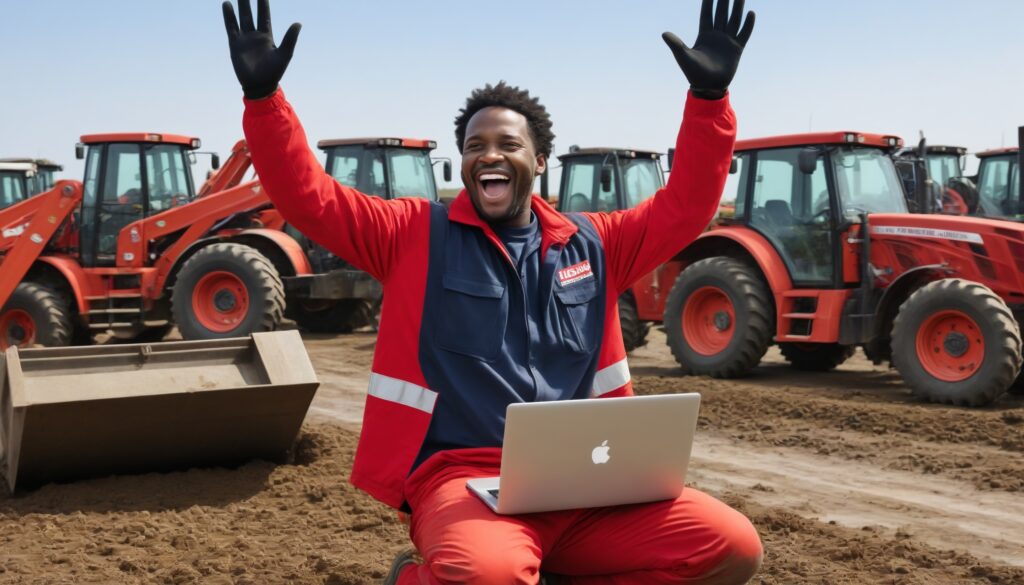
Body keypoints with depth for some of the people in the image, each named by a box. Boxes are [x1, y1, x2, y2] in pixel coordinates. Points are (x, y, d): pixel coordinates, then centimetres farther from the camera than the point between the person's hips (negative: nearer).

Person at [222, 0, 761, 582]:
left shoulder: (591, 245, 16)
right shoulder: (417, 234, 8)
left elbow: (685, 206, 17)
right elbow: (309, 197, 2)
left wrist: (709, 94, 7)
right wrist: (263, 95, -11)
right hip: (462, 477, -4)